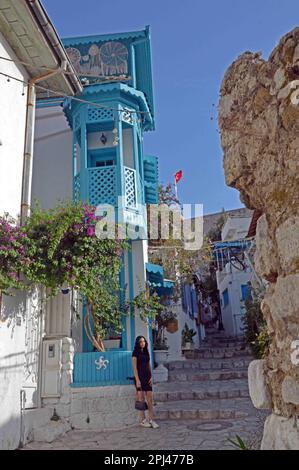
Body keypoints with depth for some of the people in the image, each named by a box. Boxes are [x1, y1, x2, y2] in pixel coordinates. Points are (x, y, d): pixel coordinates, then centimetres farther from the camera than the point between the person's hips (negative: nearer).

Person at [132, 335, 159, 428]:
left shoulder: (146, 352, 12)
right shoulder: (135, 353, -6)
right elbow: (134, 367, -10)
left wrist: (151, 377, 5)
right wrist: (137, 380, -16)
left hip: (147, 377, 6)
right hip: (139, 377, -6)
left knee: (150, 399, 4)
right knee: (141, 399, 2)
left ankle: (151, 419, 10)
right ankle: (142, 420, 14)